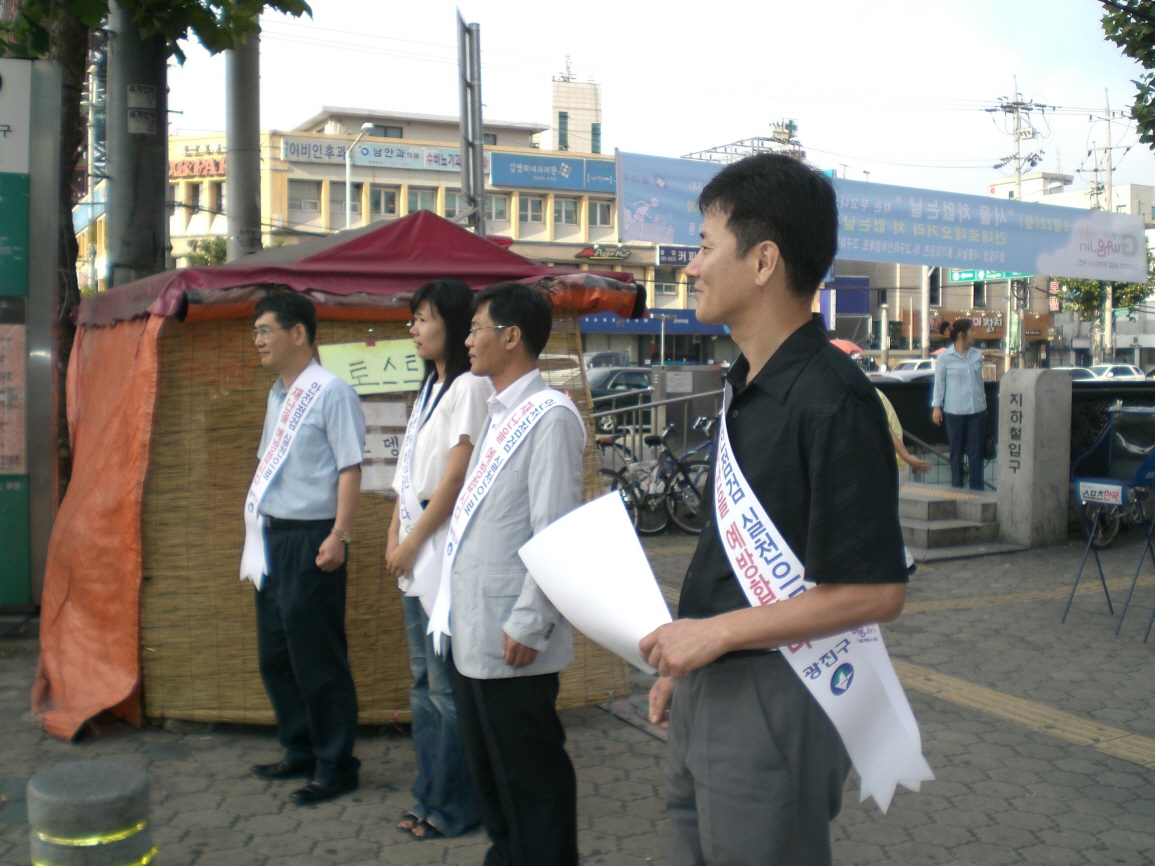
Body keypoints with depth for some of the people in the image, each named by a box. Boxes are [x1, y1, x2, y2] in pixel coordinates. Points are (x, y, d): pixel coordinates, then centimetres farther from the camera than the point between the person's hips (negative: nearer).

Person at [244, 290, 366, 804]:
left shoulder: (331, 392, -12)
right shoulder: (277, 394, 14)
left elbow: (350, 468, -17)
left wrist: (339, 536, -22)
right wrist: (258, 527, 18)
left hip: (311, 539, -9)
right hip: (273, 538, 9)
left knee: (317, 659, -1)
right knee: (274, 654, 17)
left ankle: (335, 766, 13)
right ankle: (300, 752, 32)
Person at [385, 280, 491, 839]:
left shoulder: (470, 388, -11)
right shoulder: (429, 388, 17)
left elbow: (455, 478, -15)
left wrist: (413, 542, -10)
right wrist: (395, 537, 9)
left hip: (446, 549, -9)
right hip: (416, 551, 9)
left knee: (447, 686, -3)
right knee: (423, 681, 14)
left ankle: (453, 808, 9)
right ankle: (430, 794, 25)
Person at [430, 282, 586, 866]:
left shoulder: (549, 415, -14)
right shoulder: (499, 414, 15)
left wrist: (528, 625, -19)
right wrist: (454, 607, 15)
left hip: (511, 640, -9)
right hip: (470, 631, 9)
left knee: (531, 776, 4)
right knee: (487, 771, 20)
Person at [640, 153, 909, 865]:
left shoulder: (832, 399, -20)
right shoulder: (746, 388, 8)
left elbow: (875, 591, -22)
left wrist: (717, 632, -19)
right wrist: (683, 662, 15)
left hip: (776, 699, -8)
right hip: (707, 690, 9)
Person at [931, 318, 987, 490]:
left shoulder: (977, 355, 7)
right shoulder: (945, 358, -4)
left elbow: (980, 380, 15)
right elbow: (939, 383, -1)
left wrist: (984, 403, 17)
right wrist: (936, 407, -6)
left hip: (977, 410, 3)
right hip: (954, 411, -3)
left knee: (976, 451, 4)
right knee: (956, 451, 7)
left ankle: (976, 488, 9)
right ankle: (957, 487, 16)